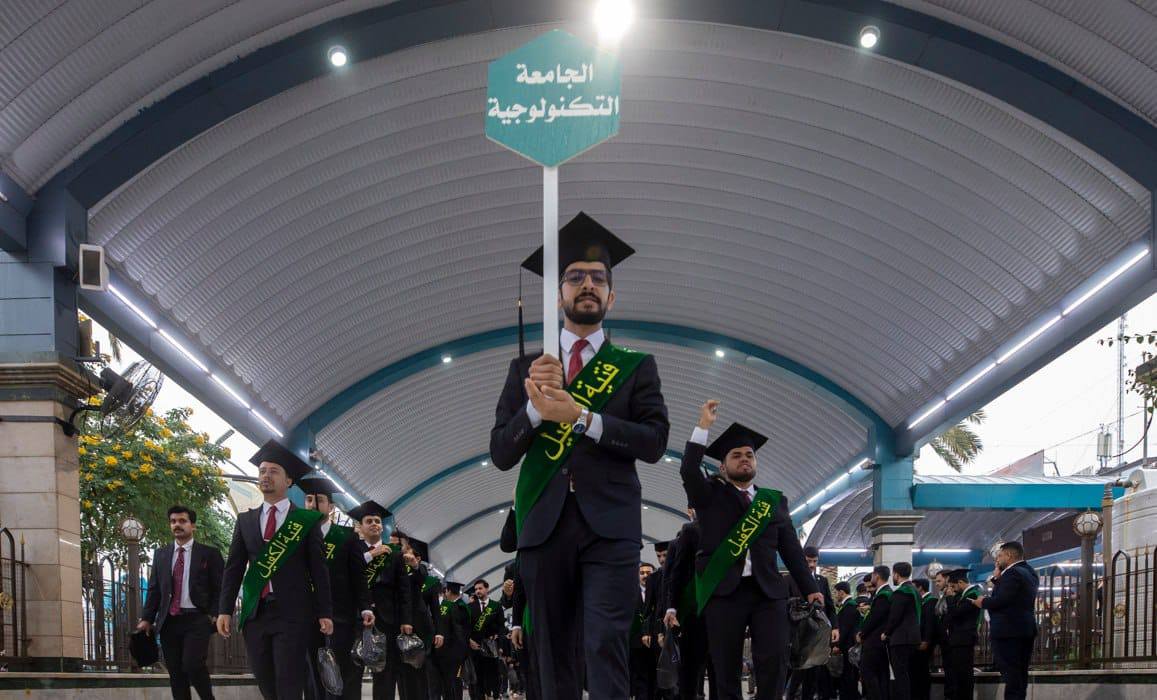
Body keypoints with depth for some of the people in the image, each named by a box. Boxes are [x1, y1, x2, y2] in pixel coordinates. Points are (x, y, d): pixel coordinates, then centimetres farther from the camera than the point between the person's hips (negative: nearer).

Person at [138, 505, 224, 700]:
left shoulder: (209, 553, 5)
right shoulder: (161, 554, 16)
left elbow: (219, 588, 2)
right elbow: (154, 589, 14)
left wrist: (213, 615, -10)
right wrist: (147, 618, 4)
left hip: (197, 620, -4)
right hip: (169, 621, 4)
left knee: (192, 664, -21)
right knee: (175, 672, 2)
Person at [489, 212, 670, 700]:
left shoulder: (636, 367, 11)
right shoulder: (527, 366, 15)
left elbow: (654, 442, -3)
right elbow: (500, 454, 8)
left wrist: (580, 416, -13)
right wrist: (535, 406, -11)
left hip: (609, 525, -2)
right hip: (543, 525, 2)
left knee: (605, 645, -14)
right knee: (553, 654, 3)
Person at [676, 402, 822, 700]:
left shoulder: (774, 500, 18)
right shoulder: (710, 494, 12)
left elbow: (791, 547, 14)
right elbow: (688, 471, -8)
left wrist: (809, 588, 6)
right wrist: (703, 426, -10)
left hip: (768, 591, 2)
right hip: (723, 591, -2)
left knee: (774, 662, -10)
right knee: (726, 669, -1)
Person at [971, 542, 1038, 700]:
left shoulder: (1013, 573, -15)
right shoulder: (1029, 572, 16)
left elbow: (1000, 600, -22)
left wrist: (983, 602, -5)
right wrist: (998, 578, 7)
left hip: (1008, 631, -10)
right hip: (1024, 629, 10)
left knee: (1011, 676, -10)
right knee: (1019, 675, 13)